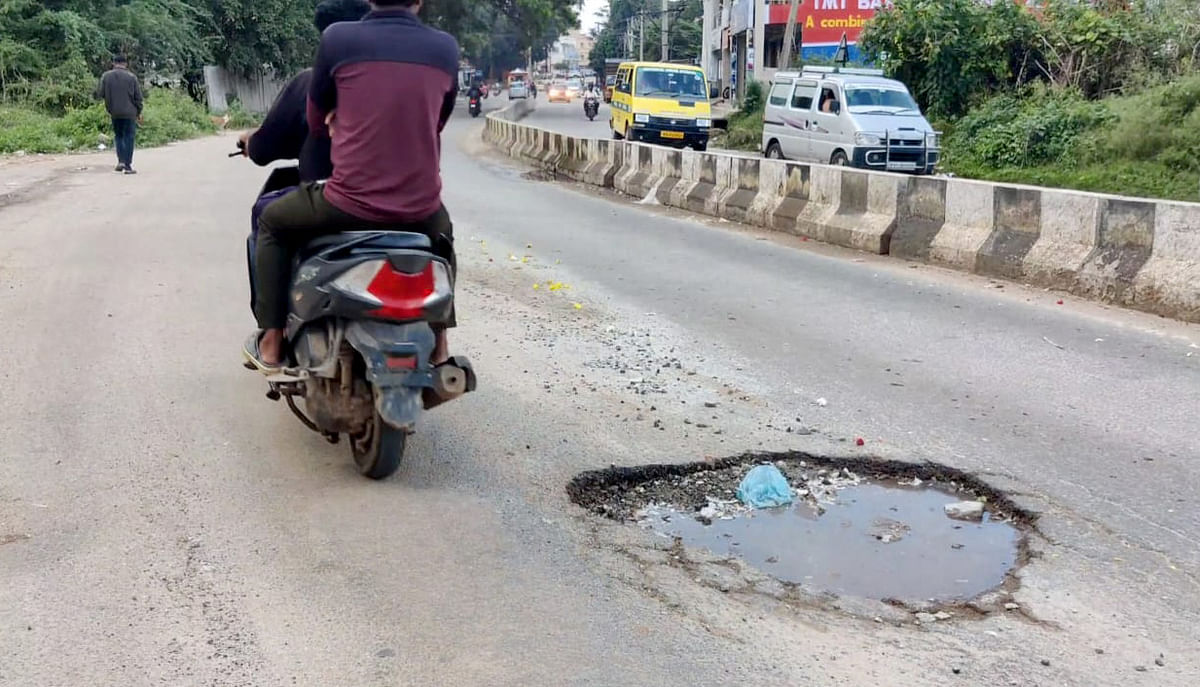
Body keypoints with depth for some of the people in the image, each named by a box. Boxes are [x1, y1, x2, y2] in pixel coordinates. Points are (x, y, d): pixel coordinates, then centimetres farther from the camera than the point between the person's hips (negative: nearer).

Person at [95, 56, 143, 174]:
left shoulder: (106, 76, -1)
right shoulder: (131, 77, -6)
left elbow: (99, 94, 1)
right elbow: (138, 97, -3)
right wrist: (139, 112, 8)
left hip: (114, 112, 2)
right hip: (129, 112, -2)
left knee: (118, 135, 18)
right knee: (129, 137, 4)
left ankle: (121, 161, 7)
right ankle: (127, 166, 1)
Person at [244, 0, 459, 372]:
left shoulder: (337, 38, -4)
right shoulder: (446, 48, 3)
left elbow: (316, 119, 10)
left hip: (350, 202, -2)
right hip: (420, 207, 3)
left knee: (273, 221, 27)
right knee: (440, 229, 39)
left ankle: (270, 343, 27)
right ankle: (439, 347, 35)